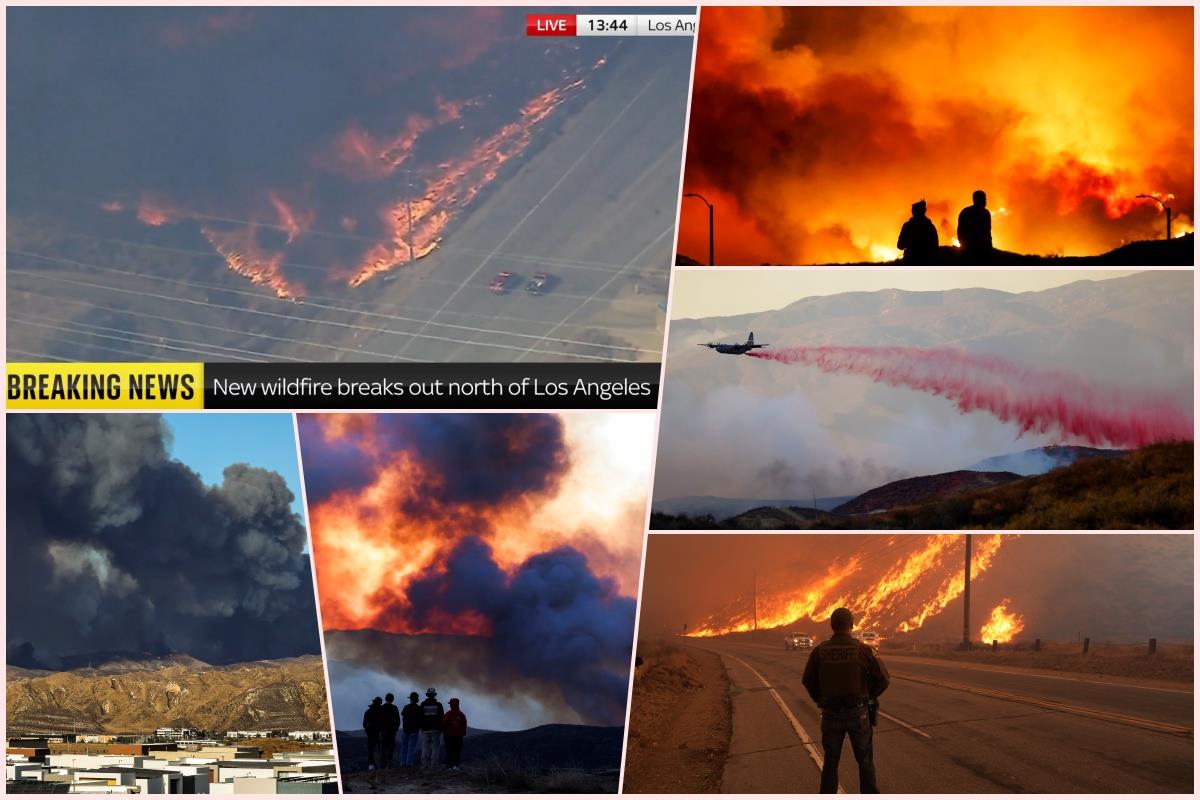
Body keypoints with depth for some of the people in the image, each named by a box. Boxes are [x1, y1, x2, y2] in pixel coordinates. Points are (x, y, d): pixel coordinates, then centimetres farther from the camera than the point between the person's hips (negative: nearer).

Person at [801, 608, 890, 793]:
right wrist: (868, 696, 10)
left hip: (831, 714, 2)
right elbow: (882, 679, -7)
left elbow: (808, 681, 2)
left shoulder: (819, 651, -7)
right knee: (865, 761, 12)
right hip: (858, 713, -2)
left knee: (831, 761, 14)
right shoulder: (863, 650, -12)